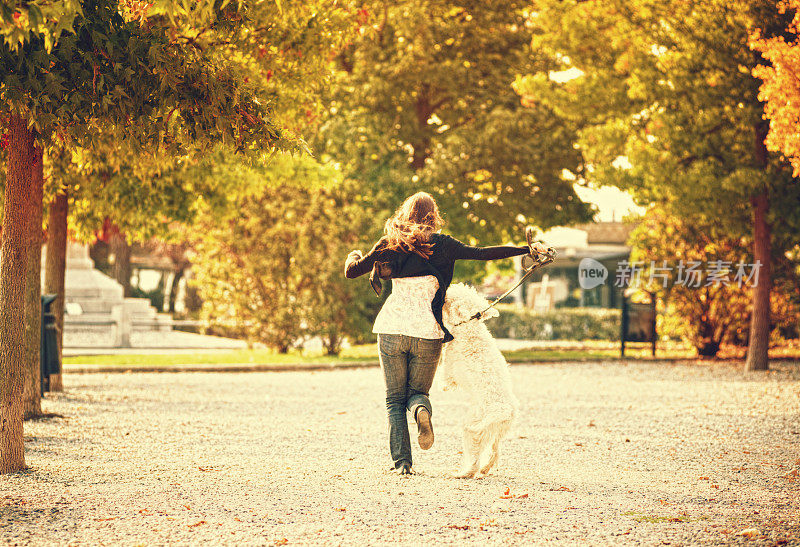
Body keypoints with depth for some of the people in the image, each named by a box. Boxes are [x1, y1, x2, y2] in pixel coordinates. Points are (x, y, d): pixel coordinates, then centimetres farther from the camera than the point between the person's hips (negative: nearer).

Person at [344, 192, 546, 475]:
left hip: (392, 329, 1)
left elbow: (351, 272, 9)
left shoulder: (391, 244, 6)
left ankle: (402, 462, -2)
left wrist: (354, 256, 32)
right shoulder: (440, 244, 2)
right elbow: (483, 253, -4)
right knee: (417, 391, 17)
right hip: (427, 333, -1)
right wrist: (527, 249, -1)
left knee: (395, 399, 11)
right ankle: (421, 409, -20)